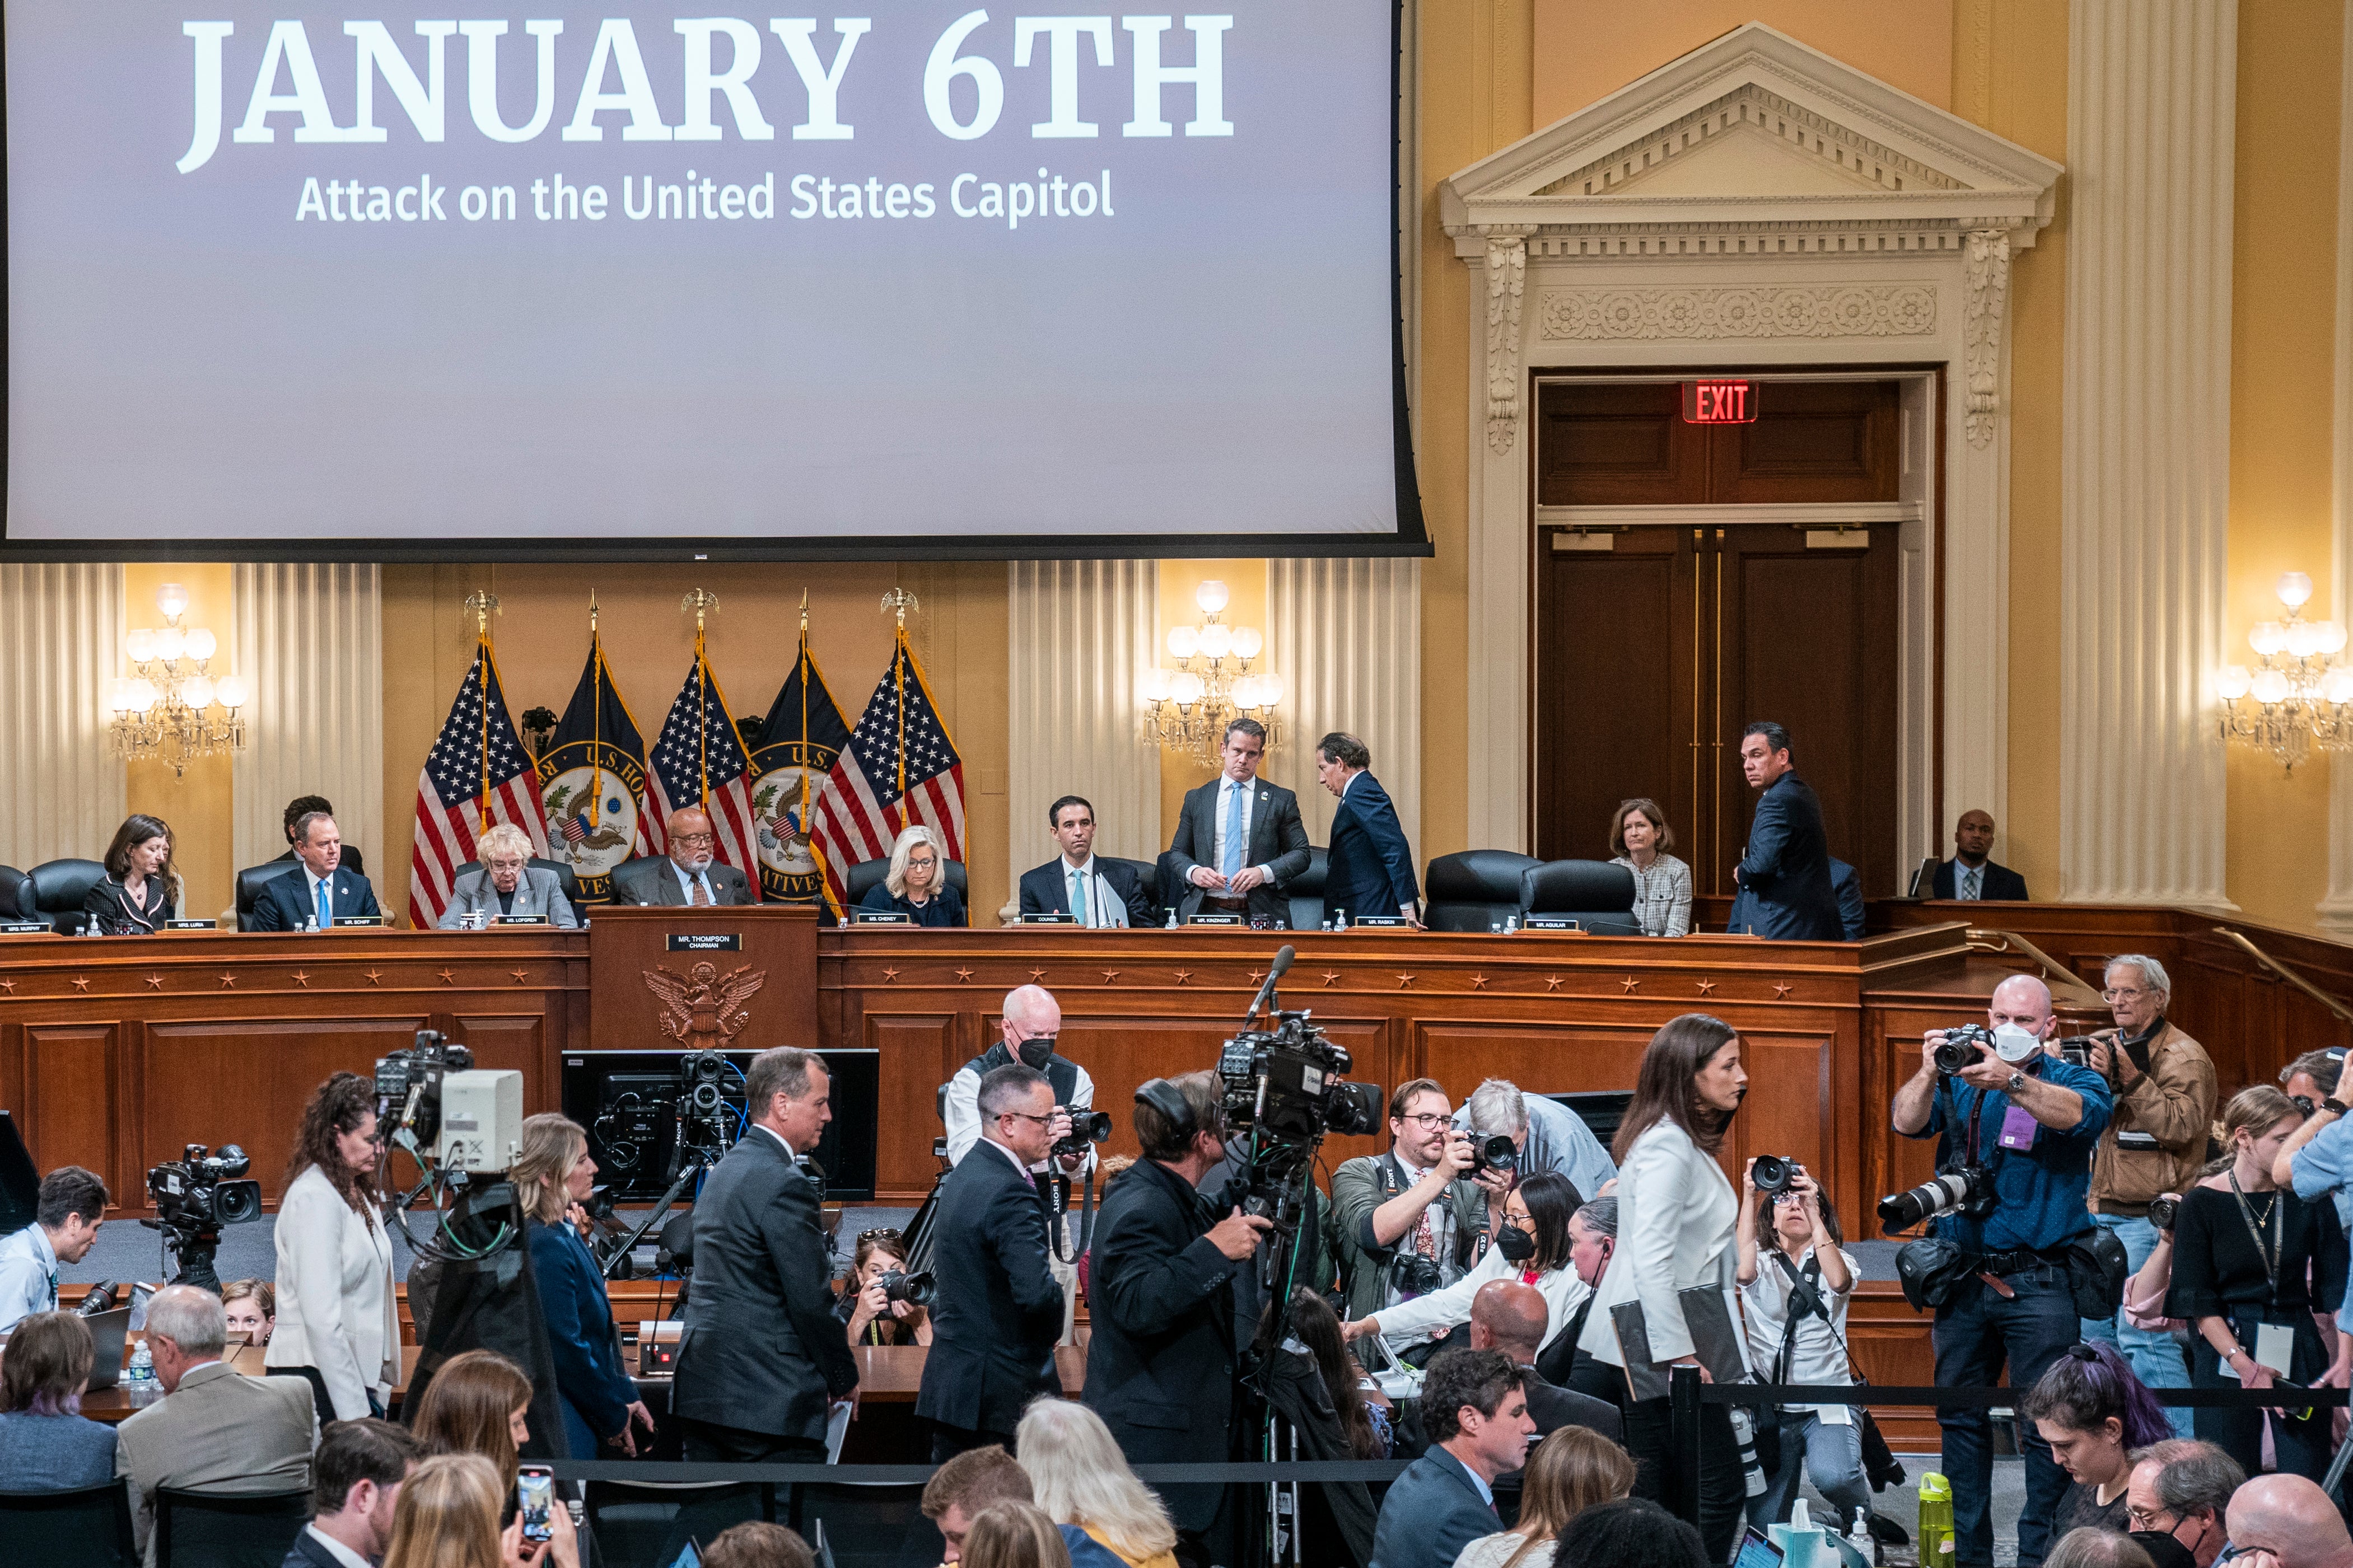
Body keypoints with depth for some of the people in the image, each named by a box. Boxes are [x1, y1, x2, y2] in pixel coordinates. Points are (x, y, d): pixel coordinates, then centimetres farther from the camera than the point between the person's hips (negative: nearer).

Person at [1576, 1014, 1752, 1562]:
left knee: (1657, 1495, 9)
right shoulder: (1667, 1146, -16)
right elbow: (1652, 1258, -23)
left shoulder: (1684, 1141, 16)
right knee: (1721, 1487, -10)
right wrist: (1681, 1355, -24)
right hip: (1663, 1339, -10)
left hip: (1658, 1344, 10)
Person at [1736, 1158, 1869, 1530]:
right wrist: (1749, 1197, -21)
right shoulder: (1762, 1265, 7)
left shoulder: (1839, 1261, 8)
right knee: (1767, 1530, -6)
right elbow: (1742, 1270, -18)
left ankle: (1859, 1521, 2)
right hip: (1769, 1407, 1)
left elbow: (1838, 1280, -18)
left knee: (1831, 1475, -29)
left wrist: (1813, 1207, -20)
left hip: (1828, 1406, -1)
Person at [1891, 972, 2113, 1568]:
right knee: (1960, 1416, 9)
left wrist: (2010, 1081, -35)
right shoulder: (1960, 1076, 11)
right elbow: (1907, 1121, -3)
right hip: (1963, 1276, 4)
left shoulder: (2072, 1078, 3)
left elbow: (2082, 1114, -20)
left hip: (2038, 1281, -3)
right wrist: (1930, 1072, -23)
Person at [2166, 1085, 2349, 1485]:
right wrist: (2245, 1366, -14)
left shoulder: (2309, 1199, 5)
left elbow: (2337, 1285, 3)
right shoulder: (2202, 1203, -2)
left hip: (2299, 1354, 2)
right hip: (2226, 1354, -2)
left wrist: (2345, 1354, -11)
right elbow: (2198, 1302, -5)